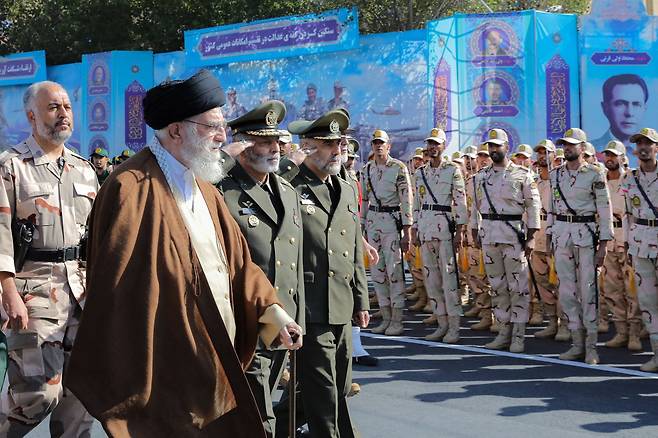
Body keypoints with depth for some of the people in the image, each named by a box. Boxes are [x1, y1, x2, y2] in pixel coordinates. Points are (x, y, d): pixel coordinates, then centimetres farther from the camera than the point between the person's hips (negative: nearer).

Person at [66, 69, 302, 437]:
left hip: (218, 361, 8)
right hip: (167, 370, -8)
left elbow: (237, 260, 13)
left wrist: (272, 310, -2)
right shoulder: (132, 188, -15)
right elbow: (115, 290, -16)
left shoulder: (204, 187, 13)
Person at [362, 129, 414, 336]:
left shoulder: (399, 168, -5)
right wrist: (362, 227, 12)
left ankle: (397, 320, -1)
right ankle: (386, 317, 15)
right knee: (376, 270, 6)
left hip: (392, 219, -6)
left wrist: (406, 232, -12)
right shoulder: (367, 170, 11)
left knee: (394, 270, -7)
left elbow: (407, 200, -8)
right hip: (373, 220, 6)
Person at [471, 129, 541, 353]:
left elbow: (533, 206, -3)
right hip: (488, 236, 5)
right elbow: (476, 206, 17)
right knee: (497, 286, 8)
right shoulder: (481, 176, 12)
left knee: (518, 287, -3)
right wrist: (475, 232, 12)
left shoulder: (522, 174, -1)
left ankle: (518, 336, 1)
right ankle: (504, 332, 16)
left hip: (513, 234, -5)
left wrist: (531, 237, -8)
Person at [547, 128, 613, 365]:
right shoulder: (555, 174, 11)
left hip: (586, 234, -5)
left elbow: (605, 210, -5)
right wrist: (550, 238, 12)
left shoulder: (595, 174, -4)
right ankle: (577, 343, 14)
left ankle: (591, 346, 2)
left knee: (588, 289, -5)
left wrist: (603, 244, -9)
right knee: (567, 290, 5)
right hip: (561, 234, 5)